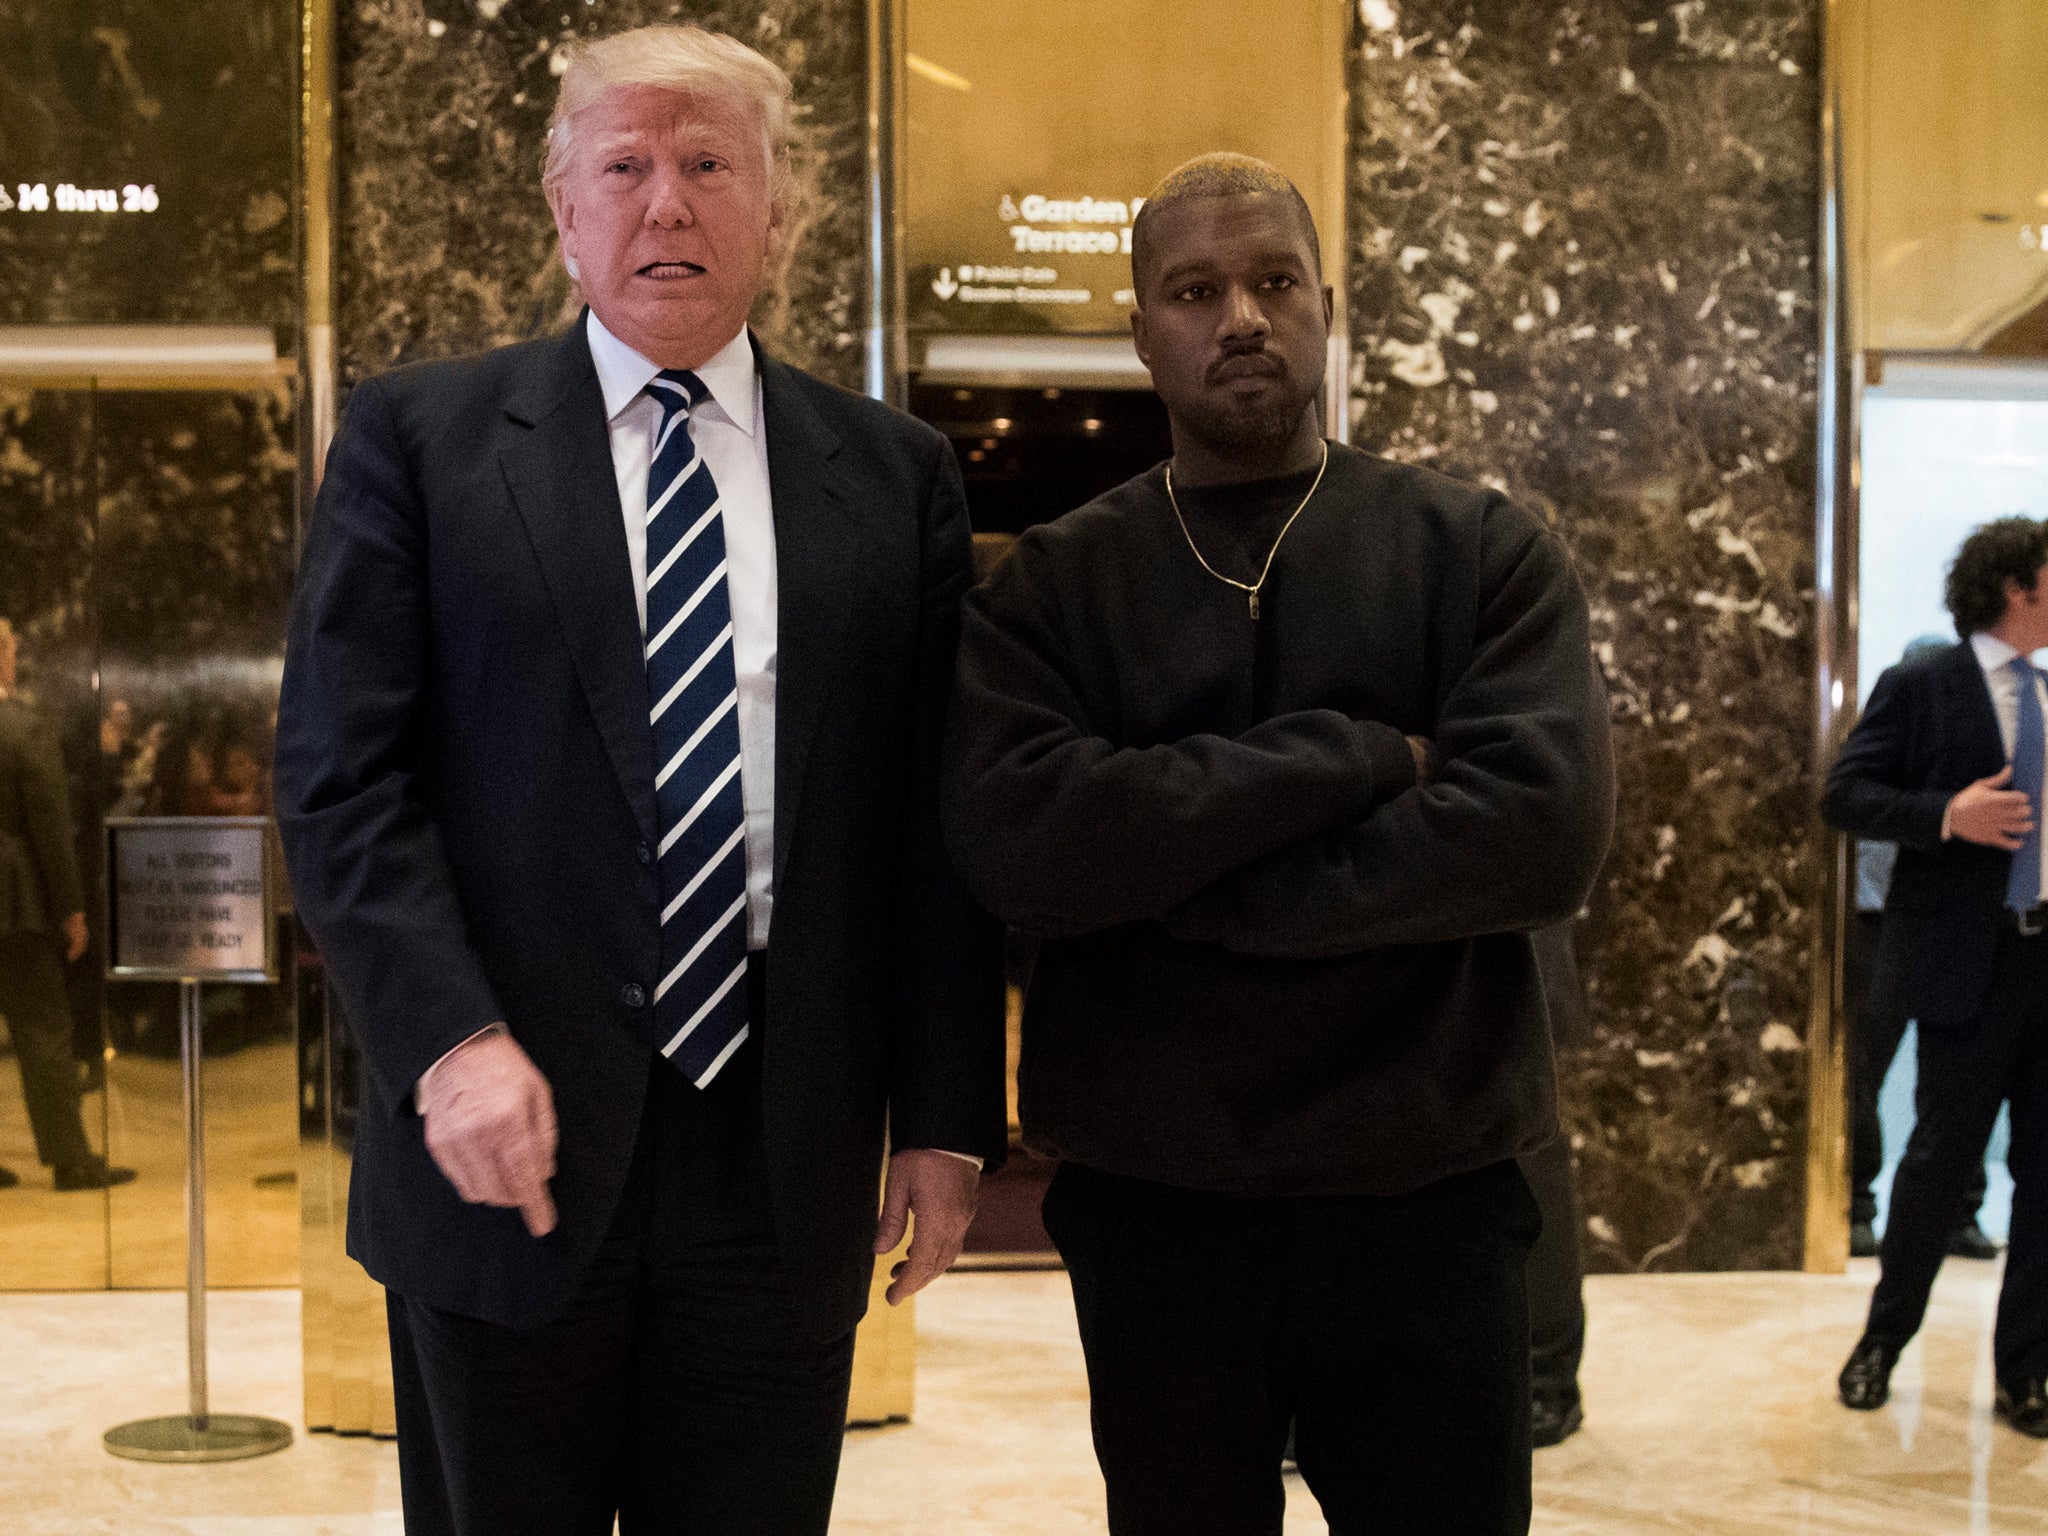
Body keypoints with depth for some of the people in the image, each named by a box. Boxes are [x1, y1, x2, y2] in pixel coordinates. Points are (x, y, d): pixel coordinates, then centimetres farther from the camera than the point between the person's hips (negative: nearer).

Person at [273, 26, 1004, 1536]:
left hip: (785, 1164, 2)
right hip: (509, 1138, -1)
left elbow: (938, 818, 6)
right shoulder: (418, 436, 3)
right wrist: (453, 1042, -15)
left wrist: (948, 1121, 2)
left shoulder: (897, 473, 8)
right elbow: (339, 776, -3)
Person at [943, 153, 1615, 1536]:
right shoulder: (1050, 583, 3)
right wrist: (1360, 761, -16)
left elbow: (1544, 827, -14)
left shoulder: (1487, 552, 2)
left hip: (1426, 1201, 0)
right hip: (1146, 1211, 1)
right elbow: (1011, 835, -14)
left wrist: (1171, 882, -14)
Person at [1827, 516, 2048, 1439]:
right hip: (1970, 959, -5)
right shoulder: (1920, 689, -3)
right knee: (1942, 1155, 3)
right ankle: (1883, 1342, 22)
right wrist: (1947, 816, -20)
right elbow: (1845, 794, -7)